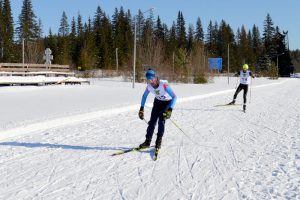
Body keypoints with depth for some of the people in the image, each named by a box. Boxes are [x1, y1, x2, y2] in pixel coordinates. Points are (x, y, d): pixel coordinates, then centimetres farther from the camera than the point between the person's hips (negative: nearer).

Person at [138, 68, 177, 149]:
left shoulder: (164, 85, -36)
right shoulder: (149, 86, -20)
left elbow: (174, 97, -36)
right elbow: (144, 96, 0)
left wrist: (170, 110, -45)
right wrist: (141, 109, -2)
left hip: (167, 102, -4)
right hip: (157, 102, 4)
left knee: (161, 121, -15)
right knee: (152, 121, -2)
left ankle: (158, 142, 0)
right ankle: (147, 141, 7)